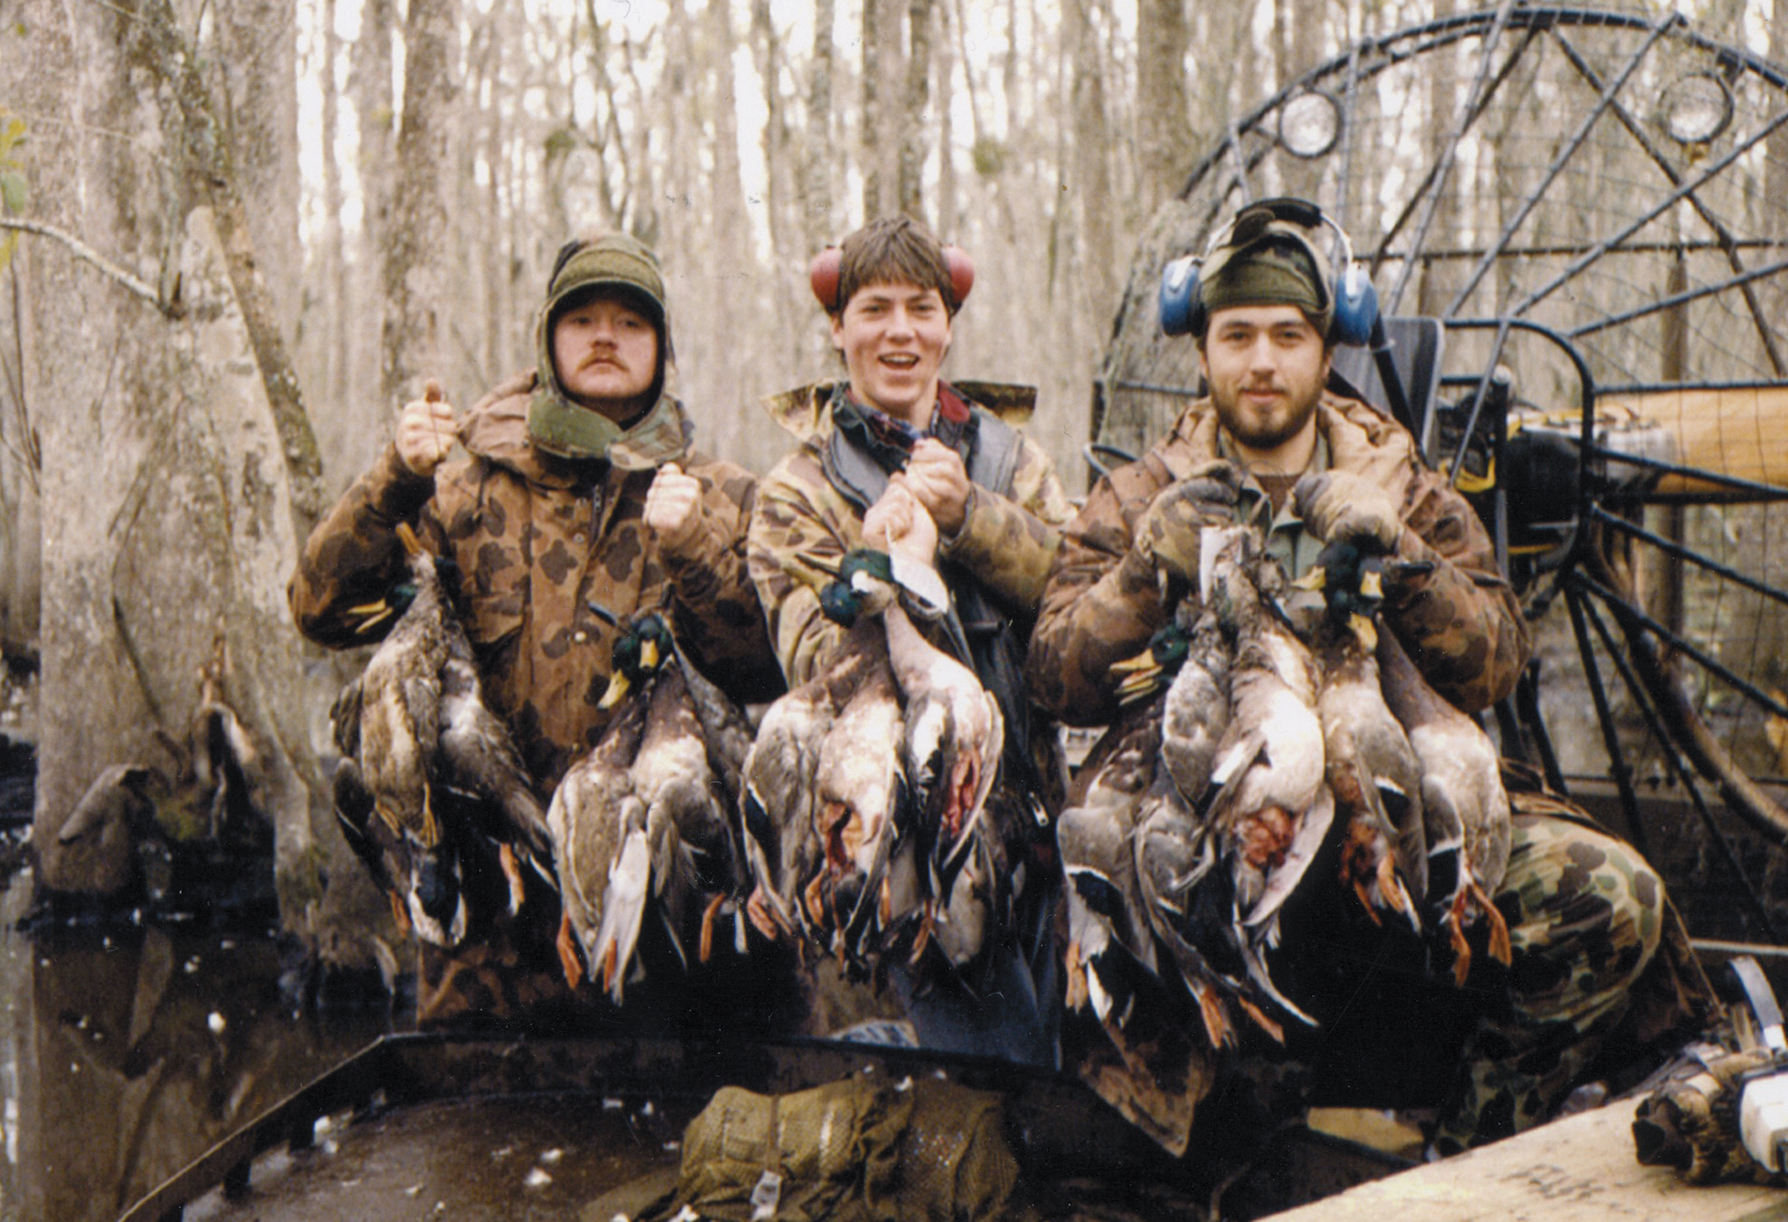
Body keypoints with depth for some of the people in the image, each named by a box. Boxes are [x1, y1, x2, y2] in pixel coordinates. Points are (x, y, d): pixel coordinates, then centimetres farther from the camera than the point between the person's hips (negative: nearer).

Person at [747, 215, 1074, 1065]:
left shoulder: (1010, 458, 15)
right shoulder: (798, 492, 4)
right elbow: (814, 666, -8)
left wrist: (967, 514, -13)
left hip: (1034, 795, 4)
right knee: (995, 1062, -11)